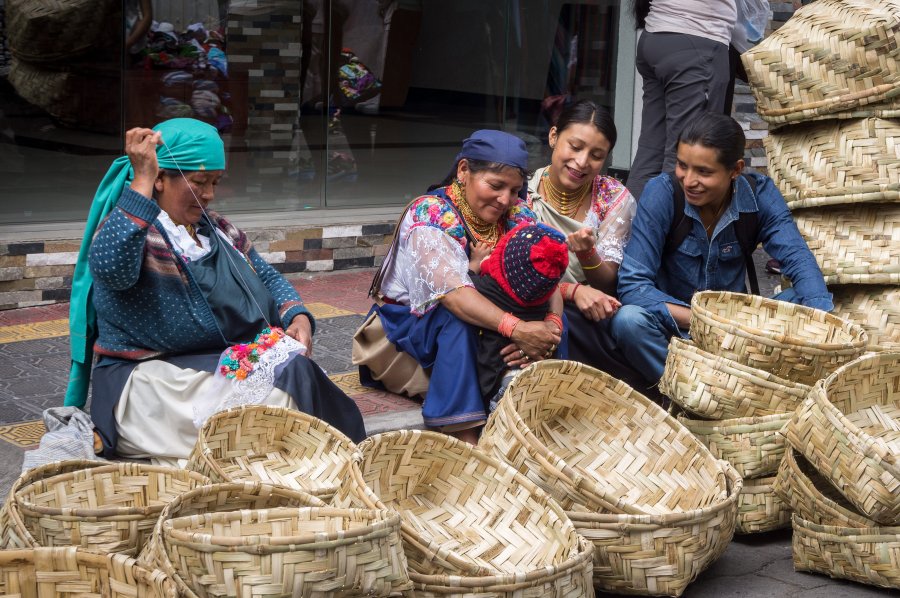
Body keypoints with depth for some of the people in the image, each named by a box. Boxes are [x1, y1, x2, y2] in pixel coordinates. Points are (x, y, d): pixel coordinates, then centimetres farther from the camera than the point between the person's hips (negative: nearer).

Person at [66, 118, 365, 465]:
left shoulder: (219, 231, 19)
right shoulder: (127, 226, -6)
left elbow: (269, 279, 24)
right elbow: (109, 267, -29)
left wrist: (297, 316, 2)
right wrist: (141, 180, -29)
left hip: (240, 365, 8)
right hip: (154, 380, -7)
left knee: (295, 372, -23)